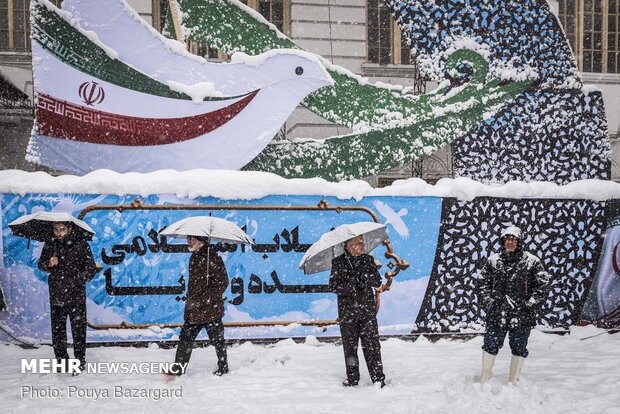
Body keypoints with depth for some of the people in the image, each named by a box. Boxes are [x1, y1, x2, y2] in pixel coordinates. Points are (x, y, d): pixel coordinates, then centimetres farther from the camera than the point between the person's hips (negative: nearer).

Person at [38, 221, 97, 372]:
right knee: (57, 329, 10)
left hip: (76, 296, -3)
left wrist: (76, 281, -16)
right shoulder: (50, 245, 6)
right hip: (56, 296, 4)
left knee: (78, 330, -1)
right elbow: (41, 265, 13)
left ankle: (79, 361, 10)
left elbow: (91, 268, -3)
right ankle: (61, 360, 22)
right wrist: (49, 264, -10)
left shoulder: (81, 245, -5)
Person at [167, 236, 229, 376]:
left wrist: (201, 301, -23)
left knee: (217, 340, 8)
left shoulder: (212, 258, -16)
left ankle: (223, 368, 25)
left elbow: (222, 283, -20)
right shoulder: (194, 257, 10)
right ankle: (178, 369, 13)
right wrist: (190, 300, 18)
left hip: (210, 310, -8)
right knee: (185, 339, 7)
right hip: (194, 311, 8)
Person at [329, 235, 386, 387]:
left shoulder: (368, 260, 8)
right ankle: (352, 379, 16)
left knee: (372, 346, -4)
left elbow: (377, 282, 0)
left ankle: (378, 378, 1)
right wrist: (354, 285, -16)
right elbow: (333, 286, -7)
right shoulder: (338, 262, 1)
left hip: (367, 311, 1)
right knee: (350, 347, 5)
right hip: (347, 311, -1)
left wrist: (365, 275, -19)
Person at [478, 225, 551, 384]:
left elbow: (542, 285, -1)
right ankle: (484, 378, 26)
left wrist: (530, 304, -8)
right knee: (490, 345, 8)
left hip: (521, 315, -2)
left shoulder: (531, 261, -5)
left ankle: (513, 381, 24)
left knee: (519, 348, 9)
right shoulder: (493, 261, 3)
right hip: (496, 314, 2)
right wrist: (488, 302, 1)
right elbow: (484, 283, 12)